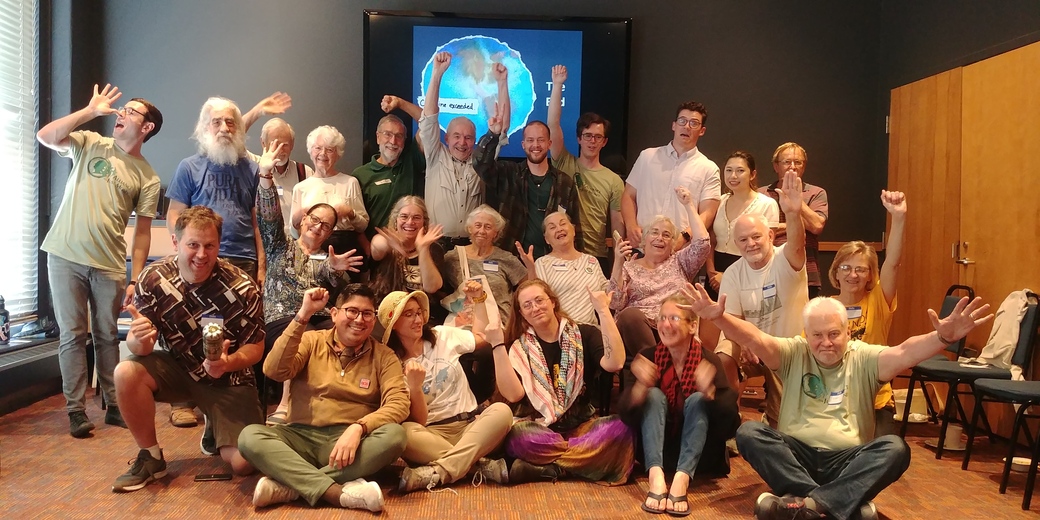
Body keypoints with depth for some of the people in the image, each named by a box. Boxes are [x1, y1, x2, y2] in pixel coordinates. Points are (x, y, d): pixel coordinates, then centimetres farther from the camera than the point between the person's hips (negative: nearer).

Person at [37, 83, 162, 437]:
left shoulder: (148, 178, 4)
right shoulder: (90, 144, 6)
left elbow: (142, 232, 3)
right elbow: (45, 137, -10)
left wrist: (135, 280, -3)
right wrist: (91, 110, -9)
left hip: (109, 265, 1)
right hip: (66, 256, 0)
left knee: (107, 336, 10)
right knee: (73, 334, 2)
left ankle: (114, 405, 19)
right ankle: (76, 410, 7)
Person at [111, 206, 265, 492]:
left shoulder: (242, 287, -22)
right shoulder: (153, 278, -15)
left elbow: (255, 347, -11)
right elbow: (137, 344, -12)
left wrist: (228, 362, -34)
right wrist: (139, 340, -38)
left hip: (227, 378, -2)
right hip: (175, 367, 2)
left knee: (244, 463, -16)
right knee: (126, 373, -29)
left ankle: (214, 427, 21)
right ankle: (150, 457, -6)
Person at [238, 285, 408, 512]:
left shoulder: (383, 356, 6)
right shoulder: (311, 341, 7)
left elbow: (399, 404, -8)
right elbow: (275, 371, -10)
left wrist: (358, 428, -26)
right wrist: (303, 315, -15)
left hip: (349, 440, 0)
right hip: (301, 436, 1)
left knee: (395, 435, -31)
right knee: (250, 436, -27)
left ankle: (288, 486, -30)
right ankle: (339, 493, -39)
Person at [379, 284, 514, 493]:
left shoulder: (443, 335, 9)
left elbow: (481, 338, 28)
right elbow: (418, 420, -8)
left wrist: (479, 300, 17)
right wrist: (415, 387, -25)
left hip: (471, 423, 3)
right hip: (432, 433, -3)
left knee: (501, 411, -29)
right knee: (405, 432, -36)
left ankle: (436, 473, -38)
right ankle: (484, 466, -33)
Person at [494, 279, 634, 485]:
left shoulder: (584, 335, 4)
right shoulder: (520, 347, 5)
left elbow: (614, 363, -16)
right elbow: (513, 394, -12)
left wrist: (603, 310, -16)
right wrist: (497, 344, -15)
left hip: (582, 427, 1)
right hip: (540, 431, -1)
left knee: (620, 427, -31)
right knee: (516, 435, -34)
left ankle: (542, 466, -24)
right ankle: (586, 461, -20)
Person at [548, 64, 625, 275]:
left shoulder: (614, 181, 3)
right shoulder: (564, 165, 3)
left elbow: (617, 223, 5)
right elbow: (553, 125, -6)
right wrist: (557, 85, -13)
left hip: (597, 257, 0)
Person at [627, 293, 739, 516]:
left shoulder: (707, 360, -12)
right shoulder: (648, 356, -7)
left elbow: (730, 423, -21)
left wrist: (709, 392, -40)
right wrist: (641, 386, -39)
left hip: (698, 453, -1)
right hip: (658, 449, 1)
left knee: (697, 400, -24)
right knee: (654, 395, -21)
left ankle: (682, 479, -42)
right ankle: (656, 476, -41)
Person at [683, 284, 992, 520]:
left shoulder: (864, 359, 3)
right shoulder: (794, 353, 5)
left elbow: (904, 353, -16)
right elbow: (756, 340, -12)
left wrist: (943, 337, -37)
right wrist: (719, 318, -31)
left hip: (847, 459, 0)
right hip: (796, 454, 1)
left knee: (895, 448, -28)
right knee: (749, 433, -26)